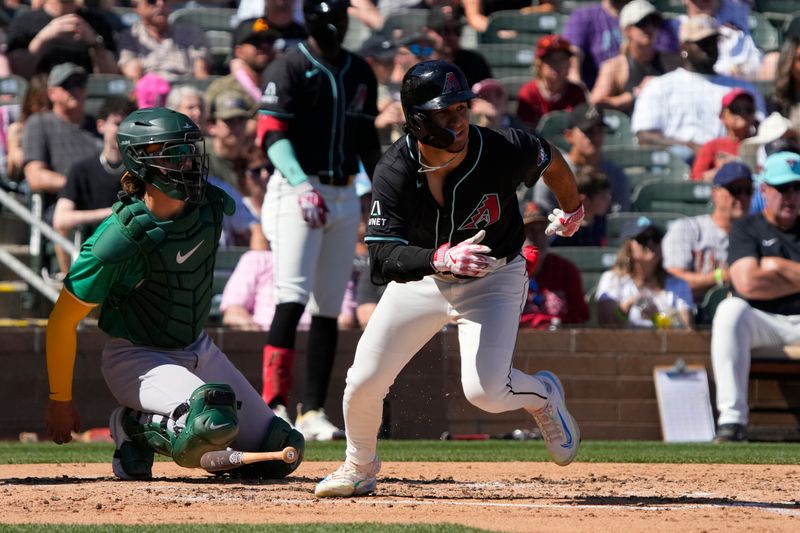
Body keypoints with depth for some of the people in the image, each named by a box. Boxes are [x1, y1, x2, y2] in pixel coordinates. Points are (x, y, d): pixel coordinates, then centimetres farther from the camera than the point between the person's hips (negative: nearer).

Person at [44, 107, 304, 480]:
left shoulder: (212, 205, -9)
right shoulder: (119, 240, -27)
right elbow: (63, 322, -18)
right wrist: (60, 401, -12)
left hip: (198, 350, 7)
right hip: (135, 358, -7)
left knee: (282, 453, 5)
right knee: (214, 424, -35)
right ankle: (135, 428, -5)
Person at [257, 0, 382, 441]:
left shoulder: (360, 73, 14)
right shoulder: (289, 68, -6)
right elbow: (272, 135, -15)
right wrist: (301, 183, -28)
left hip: (344, 197, 6)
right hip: (297, 190, -6)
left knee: (329, 308, 6)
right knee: (292, 299, -17)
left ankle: (312, 412, 10)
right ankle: (273, 406, -21)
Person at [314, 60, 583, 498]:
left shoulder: (503, 151, -26)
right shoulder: (394, 172, -27)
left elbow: (551, 161, -2)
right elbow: (382, 260, -35)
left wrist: (572, 210, 18)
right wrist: (441, 259, -54)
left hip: (495, 277, -2)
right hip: (421, 276, 2)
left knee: (483, 390, -21)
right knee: (363, 381, -3)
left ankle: (542, 395, 15)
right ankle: (359, 468, 28)